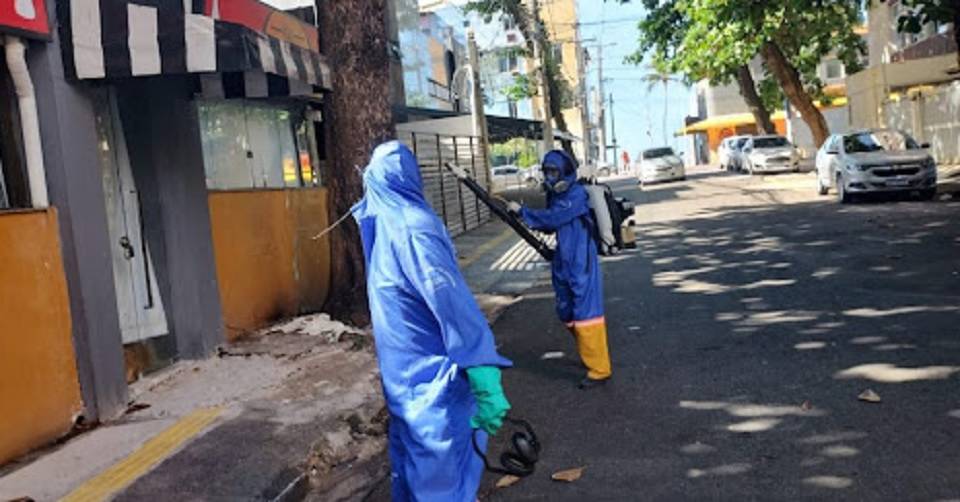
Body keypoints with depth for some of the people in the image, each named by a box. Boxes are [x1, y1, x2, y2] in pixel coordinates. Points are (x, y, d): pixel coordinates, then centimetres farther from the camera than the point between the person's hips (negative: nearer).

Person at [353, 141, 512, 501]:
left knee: (410, 439, 23)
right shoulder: (414, 226, -24)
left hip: (397, 363, 9)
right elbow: (452, 302, -30)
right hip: (430, 369, -9)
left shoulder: (375, 219, 1)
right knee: (446, 450, 4)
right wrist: (484, 376, -31)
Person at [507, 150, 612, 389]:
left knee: (585, 313, -7)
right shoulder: (555, 195, 12)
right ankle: (589, 354, 36)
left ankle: (599, 370, 1)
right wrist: (527, 217, 0)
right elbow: (551, 225, 17)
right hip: (564, 264, 9)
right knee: (567, 313, 17)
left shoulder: (577, 195, -15)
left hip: (581, 264, -9)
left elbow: (552, 218, -23)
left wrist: (522, 211, -14)